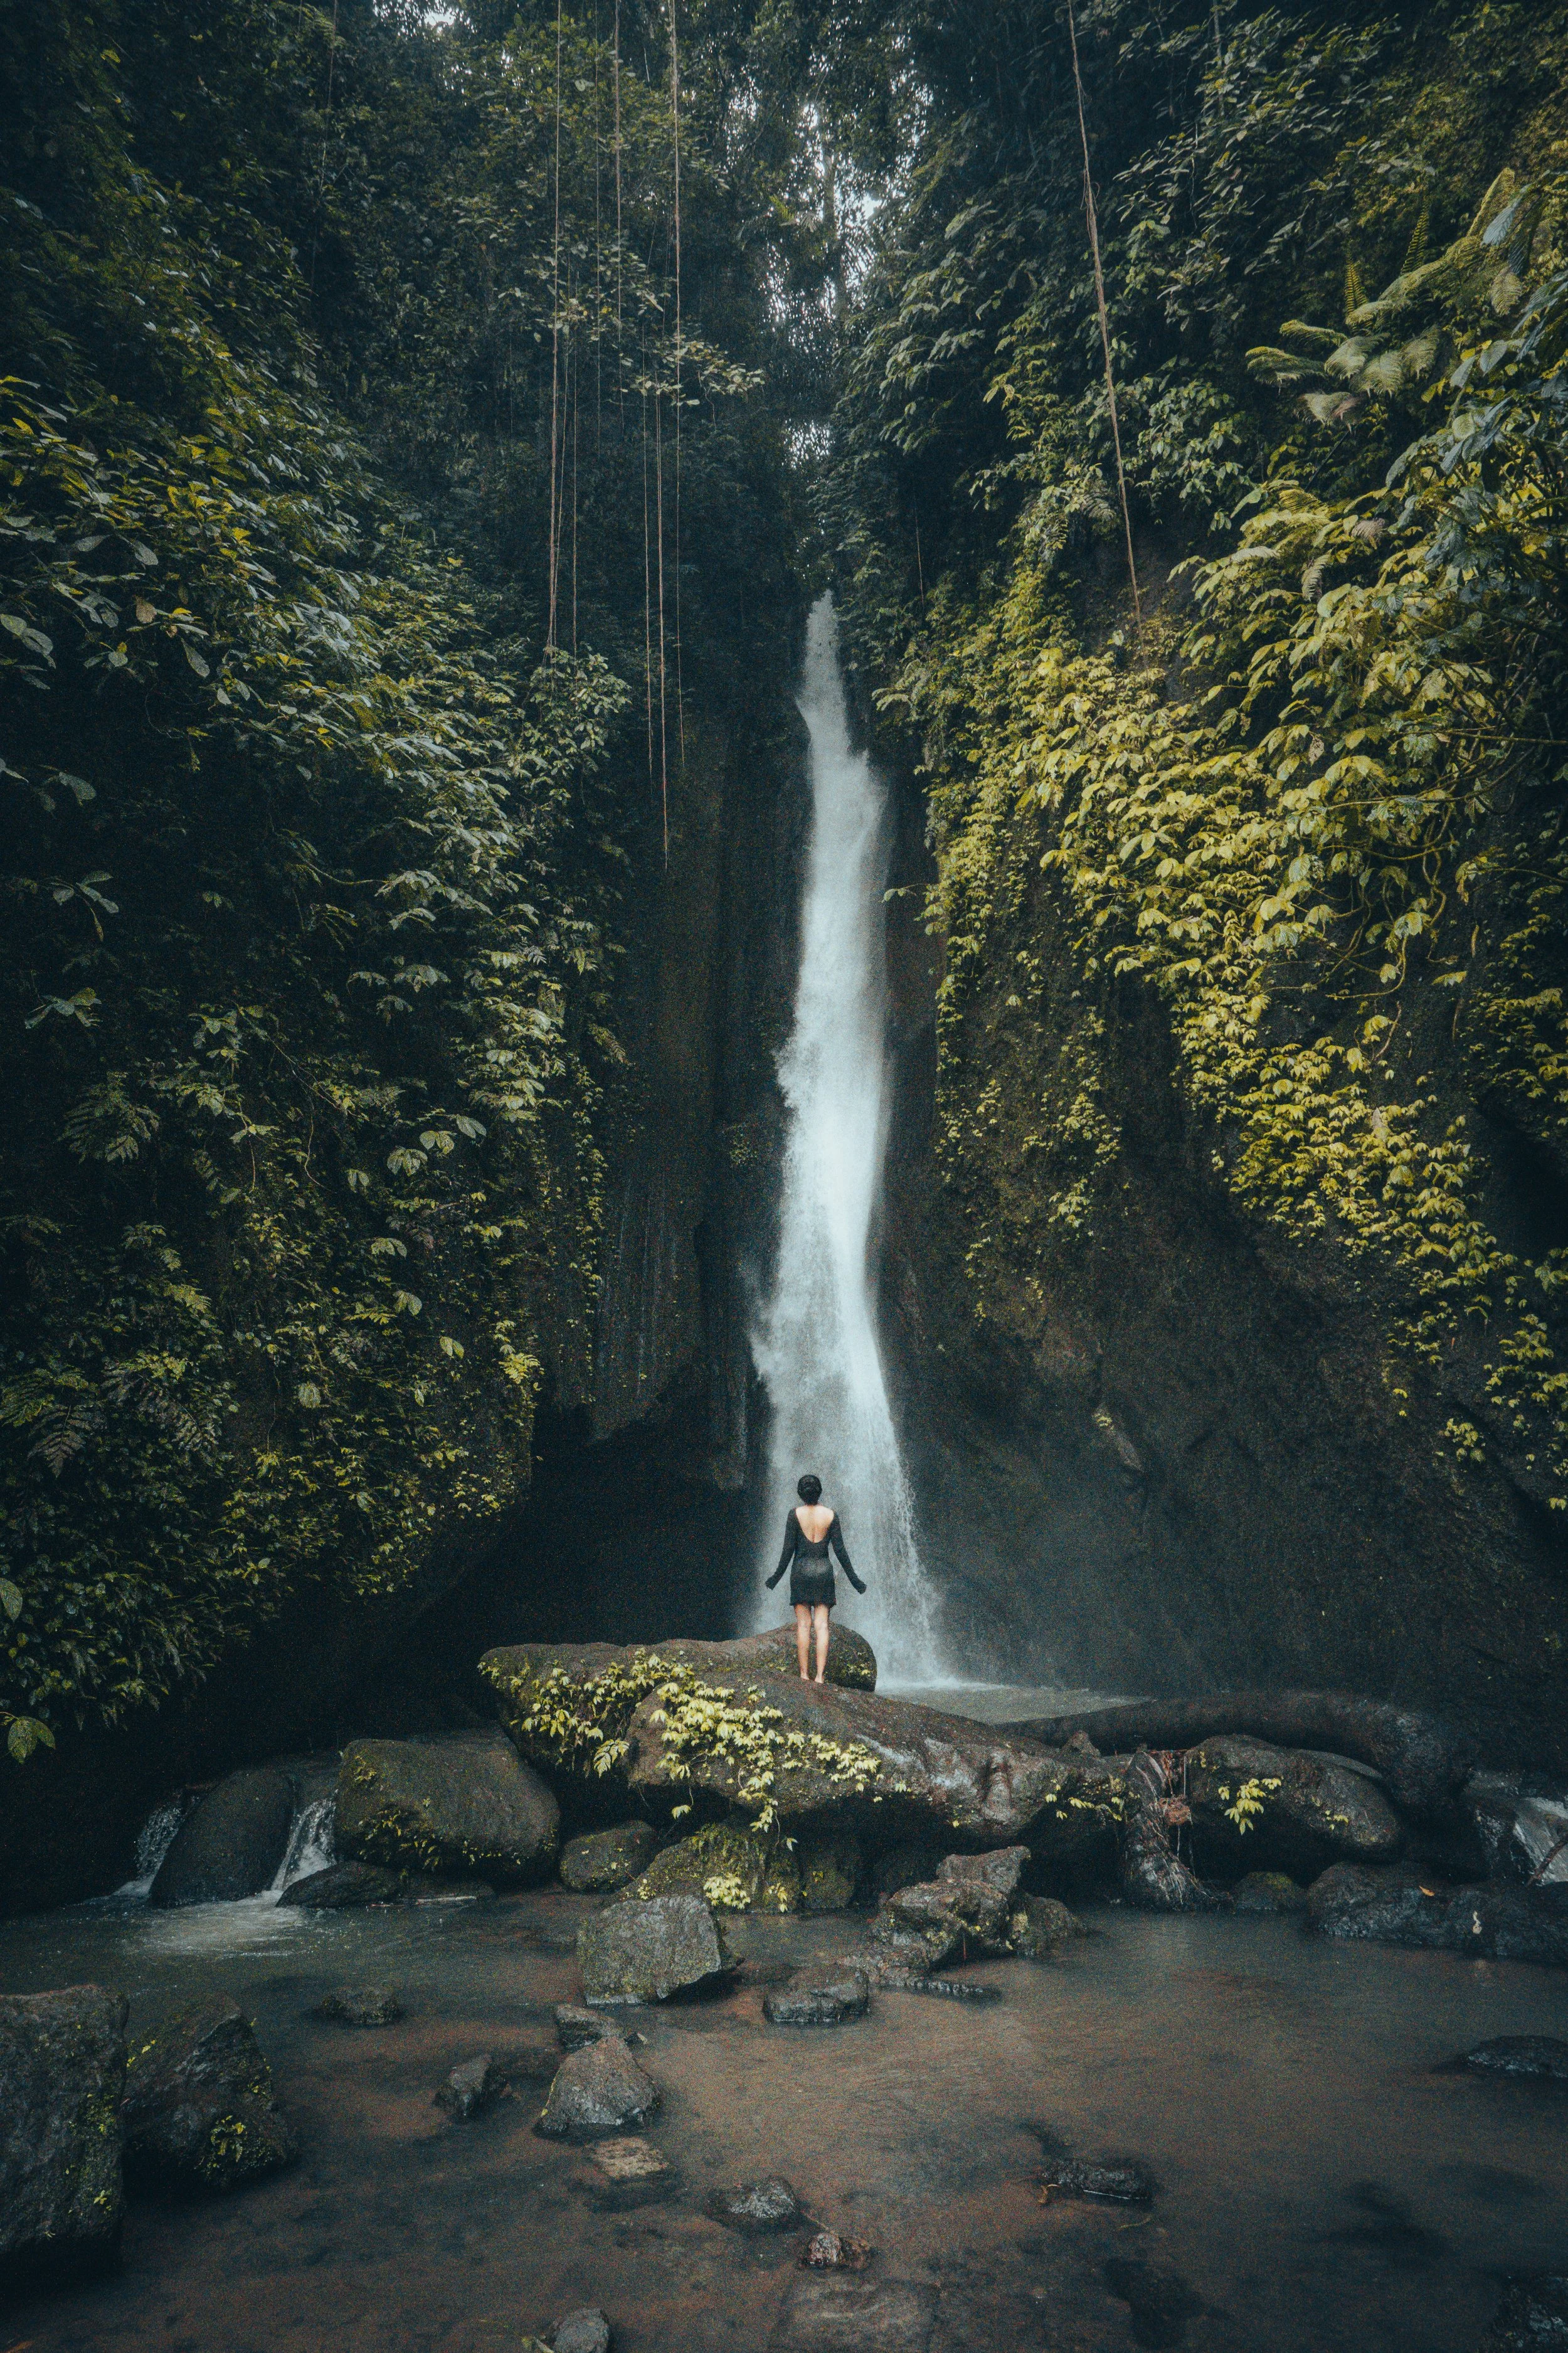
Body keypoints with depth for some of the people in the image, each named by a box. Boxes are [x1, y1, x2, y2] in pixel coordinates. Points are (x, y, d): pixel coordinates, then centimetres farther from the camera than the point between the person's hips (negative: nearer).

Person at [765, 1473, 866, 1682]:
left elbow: (788, 1549, -4)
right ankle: (820, 1676, -6)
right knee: (822, 1626, 1)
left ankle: (804, 1674, 1)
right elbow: (840, 1549, 1)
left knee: (803, 1625, 3)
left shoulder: (796, 1514, -4)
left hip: (801, 1571, -1)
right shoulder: (830, 1515, 0)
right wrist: (853, 1579, 9)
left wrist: (777, 1576, 6)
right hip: (824, 1571, 1)